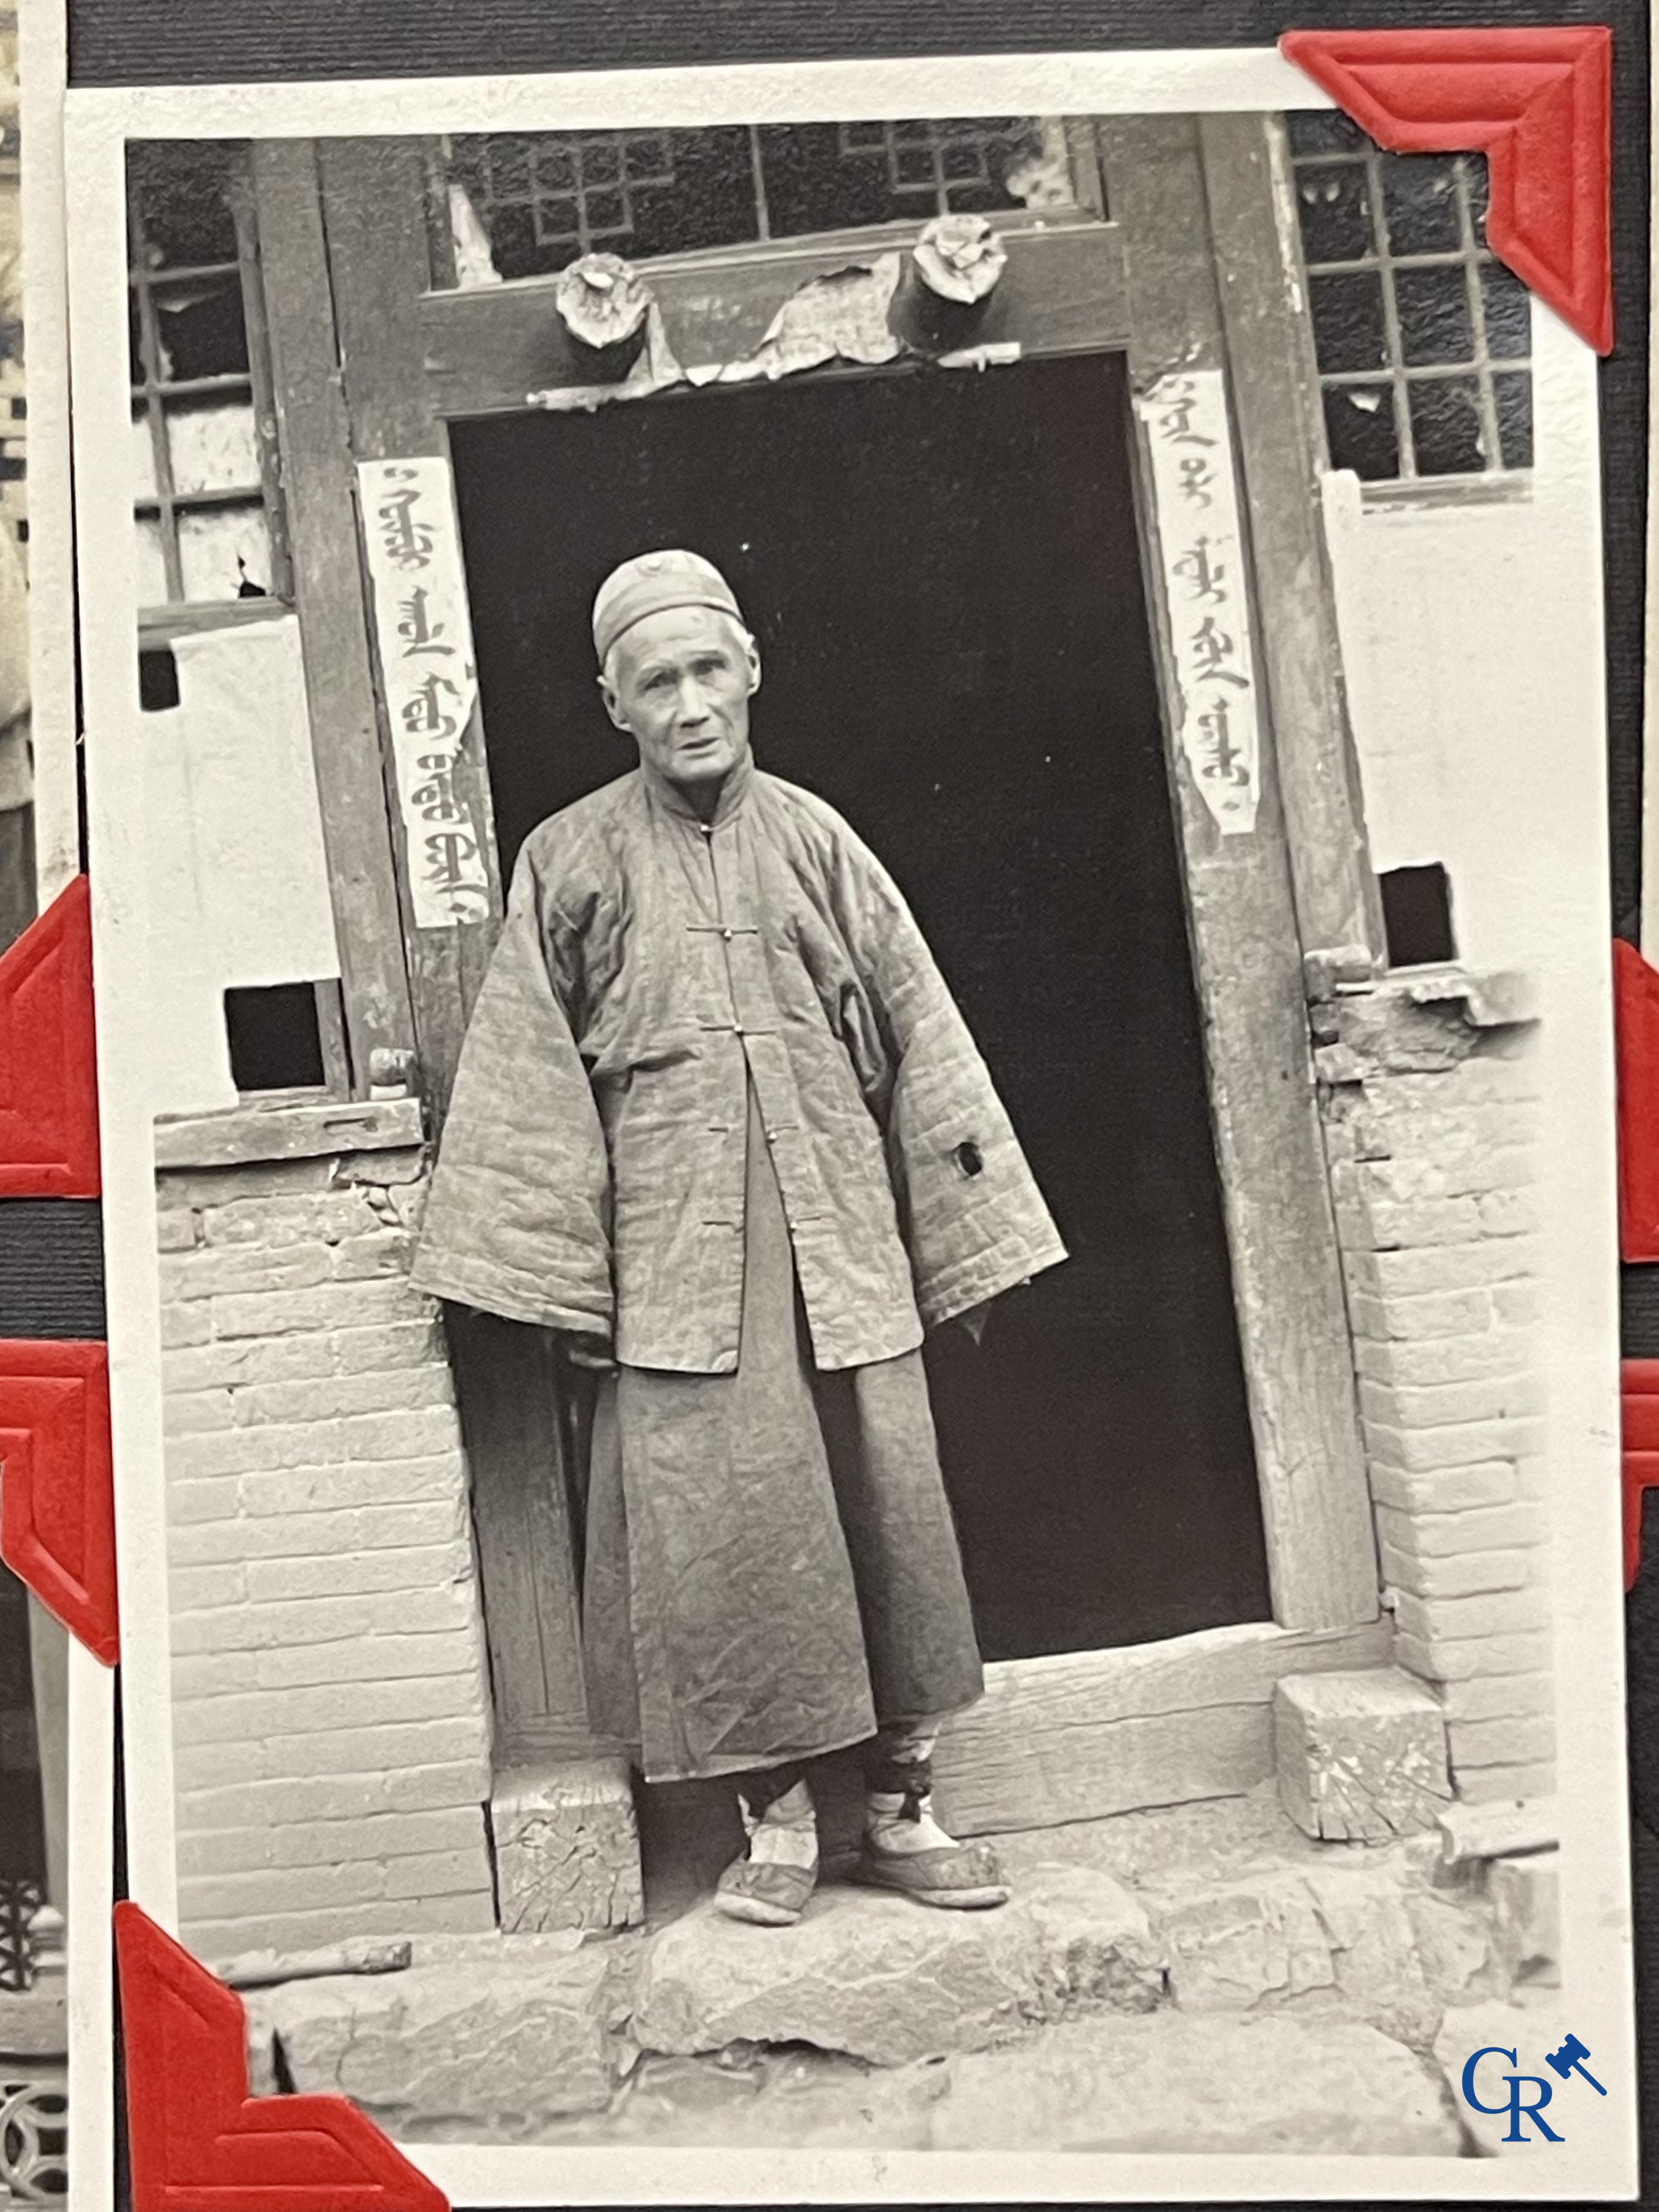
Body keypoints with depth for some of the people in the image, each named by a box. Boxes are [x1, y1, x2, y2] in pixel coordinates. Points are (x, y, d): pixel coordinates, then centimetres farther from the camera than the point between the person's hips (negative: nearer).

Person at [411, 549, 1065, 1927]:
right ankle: (778, 1821, 18)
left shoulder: (812, 837, 8)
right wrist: (554, 1275, -1)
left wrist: (966, 1237, 8)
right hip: (679, 1254, -2)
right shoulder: (574, 861, 4)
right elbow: (529, 1077, 4)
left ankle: (902, 1807, 22)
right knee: (726, 1528, -1)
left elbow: (920, 1037, 10)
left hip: (841, 1236, 2)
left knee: (890, 1508, 5)